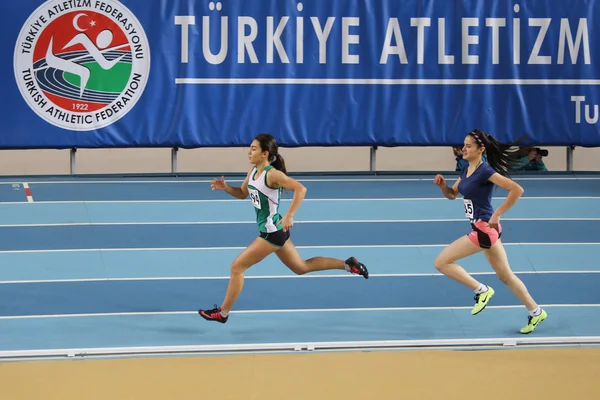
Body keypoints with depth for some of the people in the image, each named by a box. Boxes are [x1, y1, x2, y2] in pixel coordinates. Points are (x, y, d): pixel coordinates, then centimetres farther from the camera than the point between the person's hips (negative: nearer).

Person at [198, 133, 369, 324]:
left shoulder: (272, 174, -22)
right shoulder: (253, 171, 4)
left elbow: (300, 189, -31)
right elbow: (242, 193, 19)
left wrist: (289, 216, -37)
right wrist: (225, 187, -1)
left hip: (272, 232, -10)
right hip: (272, 231, 10)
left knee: (237, 267, -3)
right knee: (301, 267, 20)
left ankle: (222, 313, 8)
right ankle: (348, 265, 25)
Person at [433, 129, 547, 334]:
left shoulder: (485, 171, -18)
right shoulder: (466, 170, 8)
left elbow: (517, 189, -23)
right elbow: (451, 194, 20)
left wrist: (497, 214, -21)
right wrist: (442, 185, -3)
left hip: (484, 228, -9)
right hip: (480, 227, 10)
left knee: (441, 262, -8)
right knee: (505, 275, 16)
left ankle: (481, 290, -2)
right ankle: (535, 312, 23)